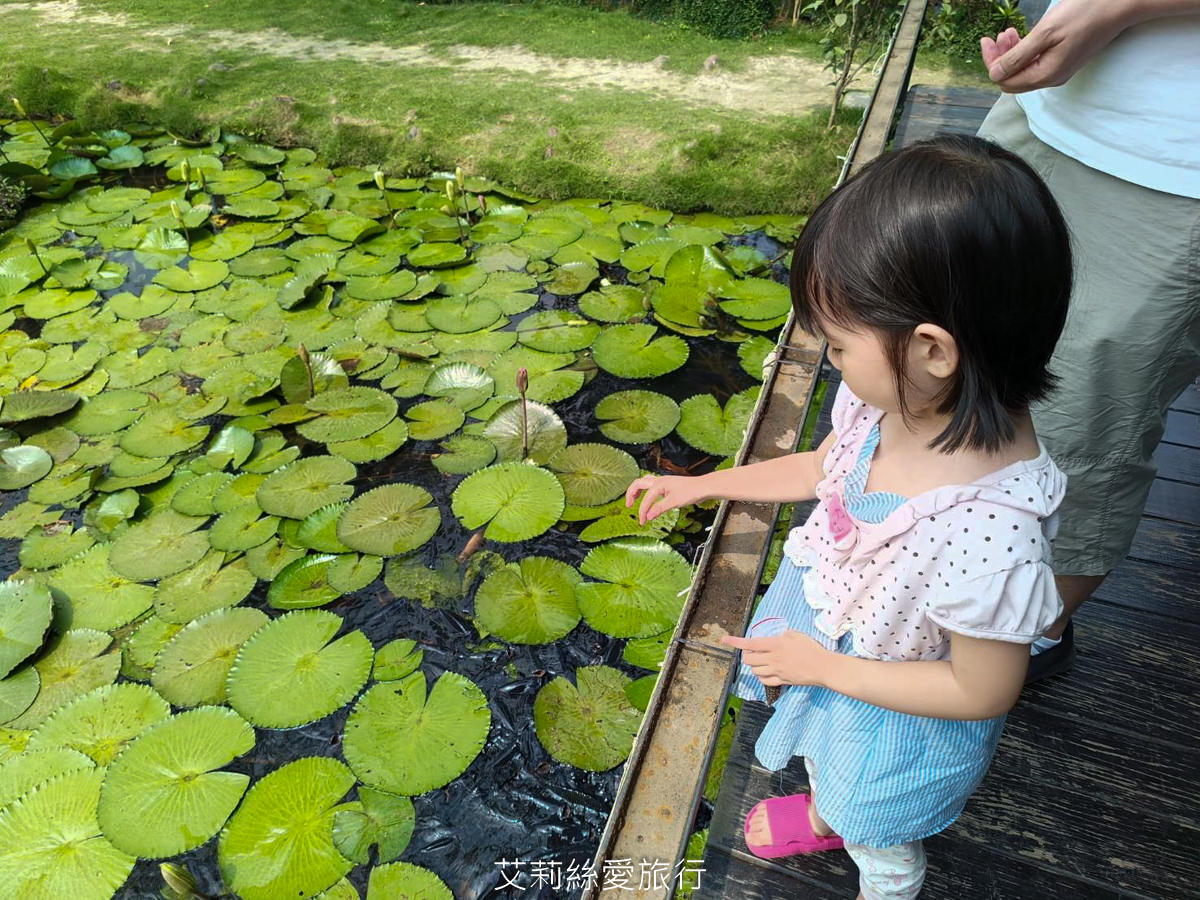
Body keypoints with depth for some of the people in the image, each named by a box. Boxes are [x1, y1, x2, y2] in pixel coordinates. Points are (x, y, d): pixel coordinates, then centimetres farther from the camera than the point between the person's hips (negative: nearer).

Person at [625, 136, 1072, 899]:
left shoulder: (990, 527, -44)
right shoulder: (895, 397, -22)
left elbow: (984, 690, -29)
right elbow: (823, 468, -1)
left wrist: (821, 666, -24)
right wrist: (701, 485, 4)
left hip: (898, 716, -7)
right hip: (824, 642, 7)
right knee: (825, 755, 40)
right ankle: (822, 818, 74)